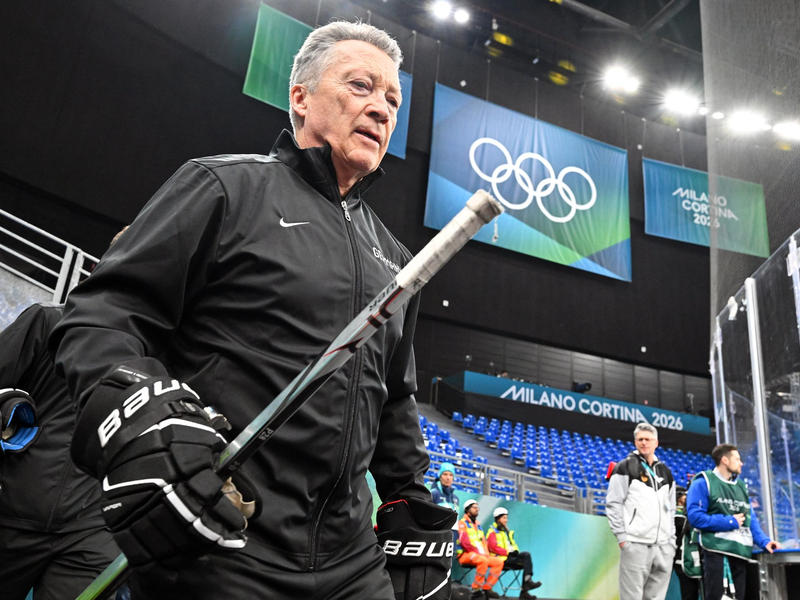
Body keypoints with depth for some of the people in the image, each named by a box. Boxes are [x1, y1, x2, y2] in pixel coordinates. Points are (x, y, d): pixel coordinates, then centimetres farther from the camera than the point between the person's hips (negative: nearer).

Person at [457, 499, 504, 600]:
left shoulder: (478, 525, 23)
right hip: (465, 555, -8)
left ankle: (487, 588, -11)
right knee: (483, 560, -35)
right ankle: (476, 589, -26)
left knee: (499, 562, -9)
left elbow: (484, 542, 19)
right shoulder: (462, 523, -2)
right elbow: (465, 542, -13)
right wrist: (478, 553, -17)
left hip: (481, 555, 8)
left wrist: (486, 553, 0)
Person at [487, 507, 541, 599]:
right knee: (526, 563, -20)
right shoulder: (493, 531, -2)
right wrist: (508, 552, -18)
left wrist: (515, 551, 2)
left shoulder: (506, 531, 24)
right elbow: (493, 547, -14)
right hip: (501, 559, -8)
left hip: (510, 556, 8)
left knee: (526, 555, -18)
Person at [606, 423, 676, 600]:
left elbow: (670, 509, 21)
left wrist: (671, 539, 12)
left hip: (664, 546, 6)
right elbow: (613, 504, -5)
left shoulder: (665, 472, 18)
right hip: (636, 544, -5)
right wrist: (622, 536, -11)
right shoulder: (626, 467, 0)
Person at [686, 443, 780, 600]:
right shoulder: (703, 482, -4)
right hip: (717, 550, -7)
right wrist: (731, 522, -10)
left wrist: (764, 541, 0)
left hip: (741, 551, 7)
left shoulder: (741, 486, 18)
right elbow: (695, 517, -14)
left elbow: (750, 519, 18)